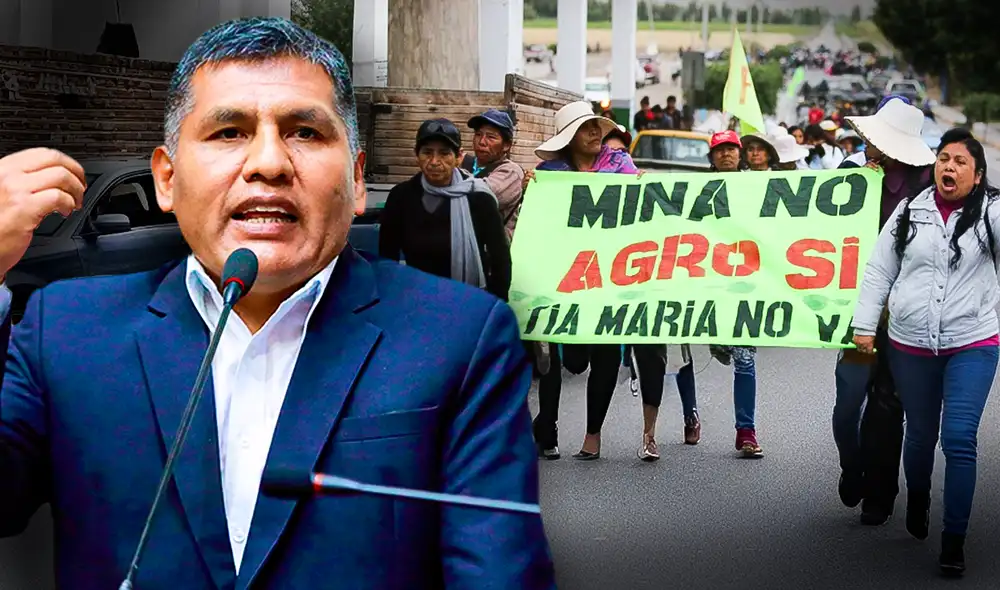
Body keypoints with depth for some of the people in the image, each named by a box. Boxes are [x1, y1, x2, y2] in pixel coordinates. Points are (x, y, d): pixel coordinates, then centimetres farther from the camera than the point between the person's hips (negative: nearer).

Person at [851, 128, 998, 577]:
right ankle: (917, 501, 45)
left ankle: (954, 540, 0)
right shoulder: (909, 211, 4)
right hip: (910, 346, 2)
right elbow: (879, 271, 7)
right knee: (920, 435, 16)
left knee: (959, 440, -9)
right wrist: (864, 325, 3)